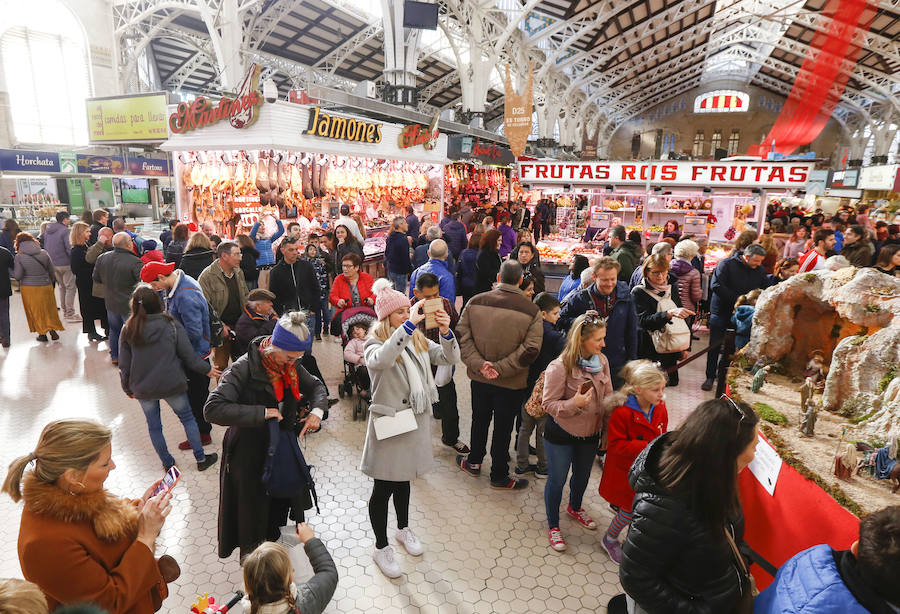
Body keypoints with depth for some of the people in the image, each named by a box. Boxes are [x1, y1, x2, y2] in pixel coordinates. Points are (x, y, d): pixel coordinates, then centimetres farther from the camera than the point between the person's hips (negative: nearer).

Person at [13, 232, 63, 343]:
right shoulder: (44, 253, -4)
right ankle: (52, 329, 7)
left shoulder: (19, 257, -12)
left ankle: (42, 333, 13)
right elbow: (52, 271, 3)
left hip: (29, 288, -2)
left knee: (35, 310, 10)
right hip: (45, 285, 2)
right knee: (49, 309, 15)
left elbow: (17, 276, -10)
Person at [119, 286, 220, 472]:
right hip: (171, 384, -2)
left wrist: (128, 388, 16)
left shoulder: (128, 330, -5)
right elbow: (188, 355, -9)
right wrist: (207, 369, 7)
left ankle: (167, 463, 30)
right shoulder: (171, 325, -12)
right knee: (187, 418, 14)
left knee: (154, 426, 18)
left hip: (142, 388, 2)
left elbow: (124, 365, 1)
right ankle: (201, 459, 22)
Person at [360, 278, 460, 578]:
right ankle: (381, 547, 30)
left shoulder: (418, 340, 2)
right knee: (383, 488, 10)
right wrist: (409, 324, -44)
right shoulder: (376, 344, -15)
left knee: (403, 480, 25)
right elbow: (380, 360, -40)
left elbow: (450, 358, -6)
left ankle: (403, 529, 48)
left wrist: (446, 332, -25)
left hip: (416, 420, 6)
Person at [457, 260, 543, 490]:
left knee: (479, 420, 23)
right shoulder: (532, 311, -15)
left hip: (479, 378, 3)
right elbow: (529, 350, -19)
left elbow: (462, 336, -11)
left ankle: (474, 462, 43)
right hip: (511, 384, -3)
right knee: (503, 428, 13)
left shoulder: (475, 302, -9)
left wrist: (478, 364, -14)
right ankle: (499, 476, 29)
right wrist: (500, 368, -17)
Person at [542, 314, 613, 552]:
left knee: (583, 475, 25)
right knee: (557, 480, 11)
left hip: (590, 434, 6)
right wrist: (574, 403, -35)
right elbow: (549, 404, -19)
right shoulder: (560, 367, -26)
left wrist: (609, 430, 5)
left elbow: (608, 398, 4)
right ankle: (553, 525, 34)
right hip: (561, 435, -6)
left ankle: (575, 508, 56)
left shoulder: (602, 361, -7)